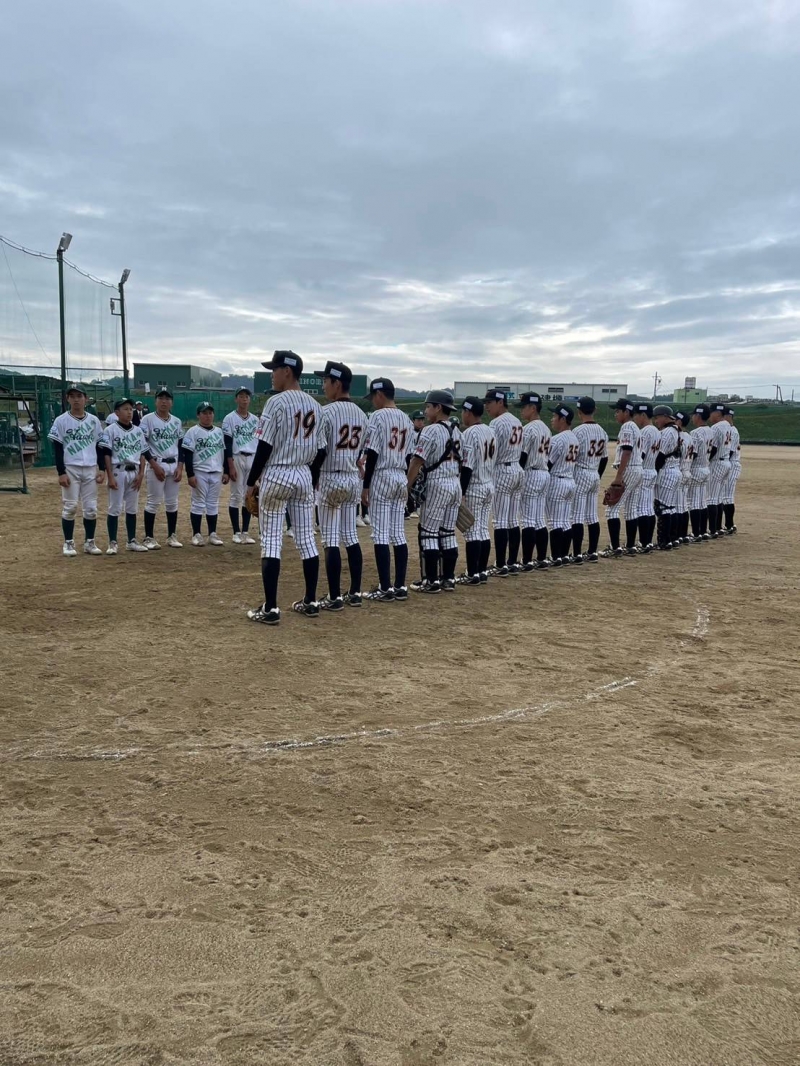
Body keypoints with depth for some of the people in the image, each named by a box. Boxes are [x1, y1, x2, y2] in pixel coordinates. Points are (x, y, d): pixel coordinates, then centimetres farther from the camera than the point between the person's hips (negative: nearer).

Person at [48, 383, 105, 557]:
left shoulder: (94, 420, 7)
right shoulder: (61, 421, -2)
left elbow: (100, 446, 11)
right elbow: (57, 449, -4)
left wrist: (102, 469, 3)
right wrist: (61, 472, -11)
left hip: (90, 469, 3)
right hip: (70, 469, -3)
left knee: (91, 508, 5)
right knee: (69, 507, 0)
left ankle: (89, 542, 14)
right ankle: (68, 543, 9)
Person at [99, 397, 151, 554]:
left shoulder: (138, 431, 9)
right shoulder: (110, 430, -5)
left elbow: (143, 453, 11)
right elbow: (106, 454, -8)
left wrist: (141, 474, 2)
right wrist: (110, 476, -14)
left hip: (134, 472, 5)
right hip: (118, 472, -5)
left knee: (132, 508, 10)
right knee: (115, 508, -2)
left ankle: (132, 541, 18)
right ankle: (112, 543, 3)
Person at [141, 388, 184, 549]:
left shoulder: (177, 422, 11)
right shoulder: (148, 419, -4)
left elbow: (181, 446, 12)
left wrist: (180, 467, 1)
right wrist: (155, 465, -15)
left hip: (174, 465, 5)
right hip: (156, 465, -5)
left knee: (172, 502, 8)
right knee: (153, 501, -4)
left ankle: (172, 536, 16)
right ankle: (149, 537, 3)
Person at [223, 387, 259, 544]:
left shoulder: (255, 419, 13)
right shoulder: (230, 418, -4)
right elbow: (227, 444, -9)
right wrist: (230, 466, -16)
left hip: (252, 459, 5)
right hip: (237, 459, -5)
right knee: (236, 495, -2)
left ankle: (245, 532, 11)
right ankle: (237, 532, 4)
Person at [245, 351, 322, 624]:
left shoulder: (277, 401, -12)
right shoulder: (315, 405, 9)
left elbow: (264, 447, -14)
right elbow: (318, 448, 11)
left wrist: (251, 482, -6)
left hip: (276, 475, -7)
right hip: (303, 476, 7)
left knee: (271, 541, -3)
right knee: (307, 540, 10)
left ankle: (270, 608, -3)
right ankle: (310, 602, 17)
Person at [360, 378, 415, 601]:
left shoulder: (378, 416, -10)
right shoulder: (406, 419, 12)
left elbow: (372, 453, -14)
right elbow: (408, 455, 14)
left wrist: (366, 485, -10)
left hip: (381, 477, -7)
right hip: (401, 478, 7)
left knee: (381, 534, -4)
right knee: (398, 534, 8)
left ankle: (385, 589, -4)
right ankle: (400, 587, 10)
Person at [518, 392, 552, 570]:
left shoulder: (528, 428, -14)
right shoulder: (546, 428, 13)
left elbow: (522, 456, -16)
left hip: (531, 474, -9)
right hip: (545, 473, 9)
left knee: (528, 520, -6)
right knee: (540, 520, 11)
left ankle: (527, 562, -5)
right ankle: (542, 559, 15)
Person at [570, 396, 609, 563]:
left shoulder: (578, 431, -14)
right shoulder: (602, 431, 8)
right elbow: (604, 459, 14)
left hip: (580, 475, -7)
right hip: (595, 475, 7)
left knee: (577, 516, -4)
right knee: (593, 516, 11)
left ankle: (577, 554, -5)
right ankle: (592, 553, 14)